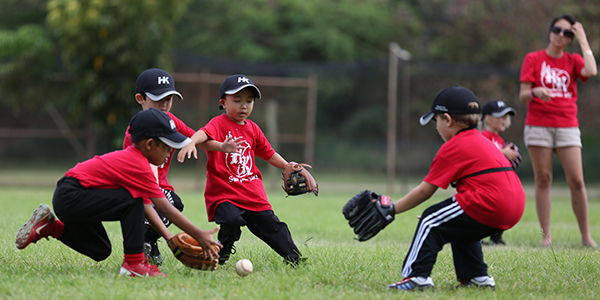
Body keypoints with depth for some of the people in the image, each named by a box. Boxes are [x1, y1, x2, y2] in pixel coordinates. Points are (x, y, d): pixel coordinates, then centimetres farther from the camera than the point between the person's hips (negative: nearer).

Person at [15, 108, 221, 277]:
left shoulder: (130, 157, 12)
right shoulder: (139, 166, -18)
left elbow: (147, 207, 11)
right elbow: (165, 209, -17)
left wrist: (170, 238, 6)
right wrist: (199, 235, -13)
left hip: (67, 198, 10)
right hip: (70, 197, -10)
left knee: (100, 252, 20)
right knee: (132, 202, -20)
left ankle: (51, 226, 24)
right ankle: (133, 263, -17)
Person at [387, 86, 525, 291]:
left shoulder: (452, 147, -1)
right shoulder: (483, 141, 26)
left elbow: (424, 191, 1)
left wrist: (393, 209, 11)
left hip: (488, 205, -9)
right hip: (514, 208, 9)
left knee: (431, 221, 0)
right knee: (462, 230, 30)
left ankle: (417, 276, -8)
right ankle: (477, 277, 26)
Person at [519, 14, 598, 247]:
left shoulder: (573, 61, 11)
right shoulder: (533, 59, 6)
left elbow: (591, 71, -13)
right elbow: (523, 95, 0)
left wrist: (583, 41, -3)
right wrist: (535, 92, -23)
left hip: (567, 126, 1)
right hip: (538, 125, -1)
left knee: (577, 181, -6)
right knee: (543, 179, -4)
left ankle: (586, 236, -1)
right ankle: (546, 235, -2)